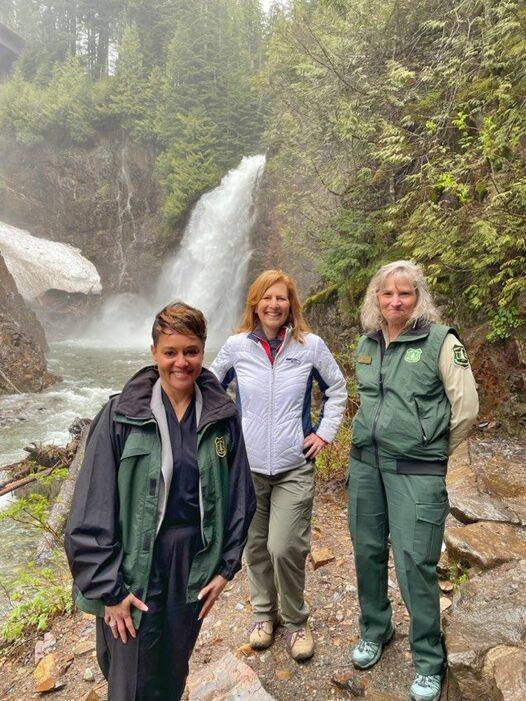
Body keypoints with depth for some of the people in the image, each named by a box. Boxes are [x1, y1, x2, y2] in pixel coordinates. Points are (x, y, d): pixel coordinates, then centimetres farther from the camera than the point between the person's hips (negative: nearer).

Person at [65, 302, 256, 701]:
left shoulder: (222, 415, -3)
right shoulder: (120, 416, -12)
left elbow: (240, 496, 3)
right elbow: (92, 509, -10)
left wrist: (226, 566, 2)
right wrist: (108, 589, -10)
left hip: (195, 561, 3)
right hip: (134, 566, -2)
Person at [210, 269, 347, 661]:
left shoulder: (311, 346, -4)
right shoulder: (237, 346, -1)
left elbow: (337, 390, 10)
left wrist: (325, 433, 2)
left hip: (294, 467, -1)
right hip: (248, 465, 2)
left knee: (285, 548, -7)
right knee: (256, 545, 13)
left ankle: (296, 620, 21)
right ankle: (264, 613, 38)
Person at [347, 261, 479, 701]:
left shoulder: (441, 341, -10)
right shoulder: (367, 344, 7)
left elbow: (466, 408, -8)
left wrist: (435, 450, 2)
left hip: (416, 471, -5)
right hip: (365, 462, 5)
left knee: (415, 564, 1)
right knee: (367, 552, 15)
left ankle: (429, 663, 24)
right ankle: (375, 630, 40)